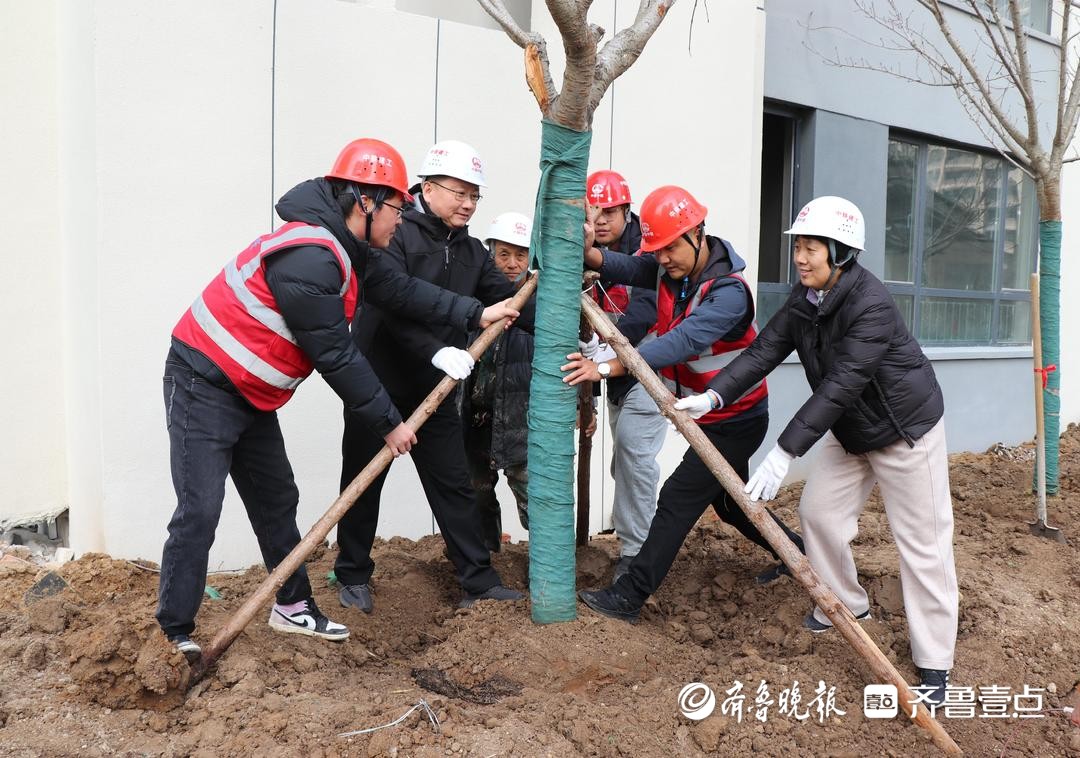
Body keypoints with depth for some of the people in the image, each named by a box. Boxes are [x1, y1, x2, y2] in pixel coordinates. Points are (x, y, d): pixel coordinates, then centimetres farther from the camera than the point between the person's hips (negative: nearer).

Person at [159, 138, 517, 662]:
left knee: (276, 500, 15)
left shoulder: (342, 246, 4)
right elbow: (336, 359, -23)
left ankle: (293, 608, 28)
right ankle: (174, 633, 2)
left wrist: (475, 314, 7)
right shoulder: (309, 259, -27)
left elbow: (398, 290, 9)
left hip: (250, 393, 10)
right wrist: (389, 423, -13)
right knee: (200, 510, -9)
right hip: (204, 385, -10)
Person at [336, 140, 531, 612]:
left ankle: (478, 581, 14)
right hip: (377, 384, -5)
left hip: (434, 389, 6)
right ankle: (353, 577, 26)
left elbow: (510, 302, -1)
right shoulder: (396, 235, -14)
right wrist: (436, 350, -38)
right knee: (363, 483, 8)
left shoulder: (472, 252, 7)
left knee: (455, 484, 7)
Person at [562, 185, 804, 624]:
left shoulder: (729, 293, -28)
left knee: (679, 499, -11)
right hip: (707, 418, 9)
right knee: (727, 502, 23)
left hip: (735, 421, -9)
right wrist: (588, 252, -38)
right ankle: (796, 552, 43)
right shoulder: (670, 268, -4)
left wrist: (607, 368, -48)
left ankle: (629, 597, -4)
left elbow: (682, 342, -40)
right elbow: (622, 267, -15)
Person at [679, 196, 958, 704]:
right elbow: (765, 350, -13)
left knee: (921, 542, -3)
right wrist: (715, 395, -28)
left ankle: (934, 665, 8)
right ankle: (847, 604, 34)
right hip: (849, 431, 8)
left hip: (906, 430, -8)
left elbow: (840, 386, -36)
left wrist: (784, 453, -40)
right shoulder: (805, 298, -5)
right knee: (818, 510, 11)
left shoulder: (871, 305, -31)